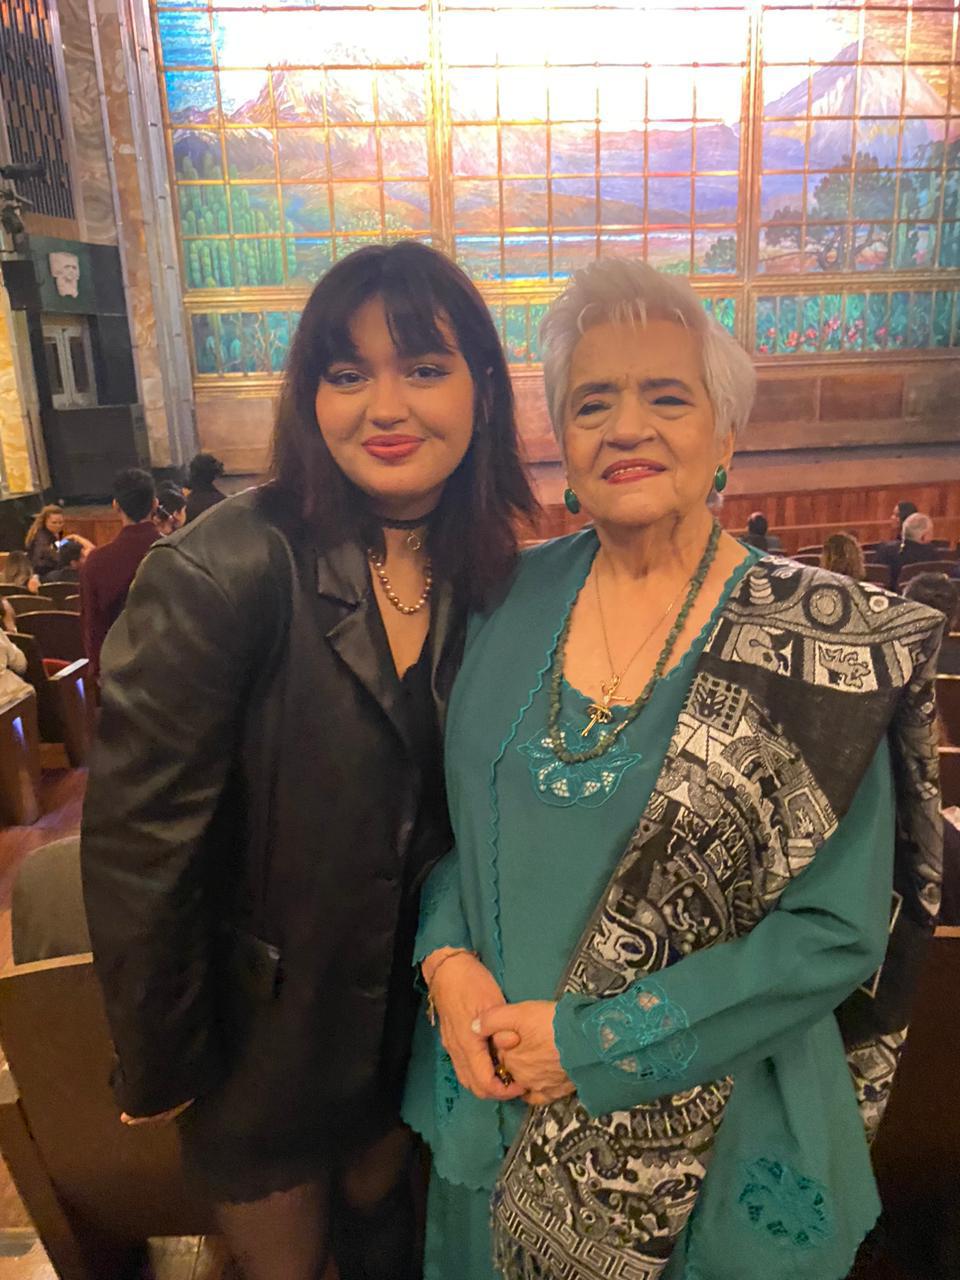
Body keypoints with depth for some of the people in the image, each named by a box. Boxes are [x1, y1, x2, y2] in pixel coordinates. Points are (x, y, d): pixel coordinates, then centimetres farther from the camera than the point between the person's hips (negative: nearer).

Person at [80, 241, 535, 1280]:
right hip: (264, 1026, -3)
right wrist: (158, 1067, -12)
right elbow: (137, 837, -21)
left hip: (412, 1002, 4)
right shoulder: (224, 572, -26)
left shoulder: (488, 575, -8)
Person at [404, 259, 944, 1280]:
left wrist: (594, 1041, -18)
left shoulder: (826, 642, -16)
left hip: (706, 1136, -3)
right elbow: (460, 806, 3)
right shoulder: (514, 599, -6)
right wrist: (448, 957, -14)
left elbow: (834, 929, -15)